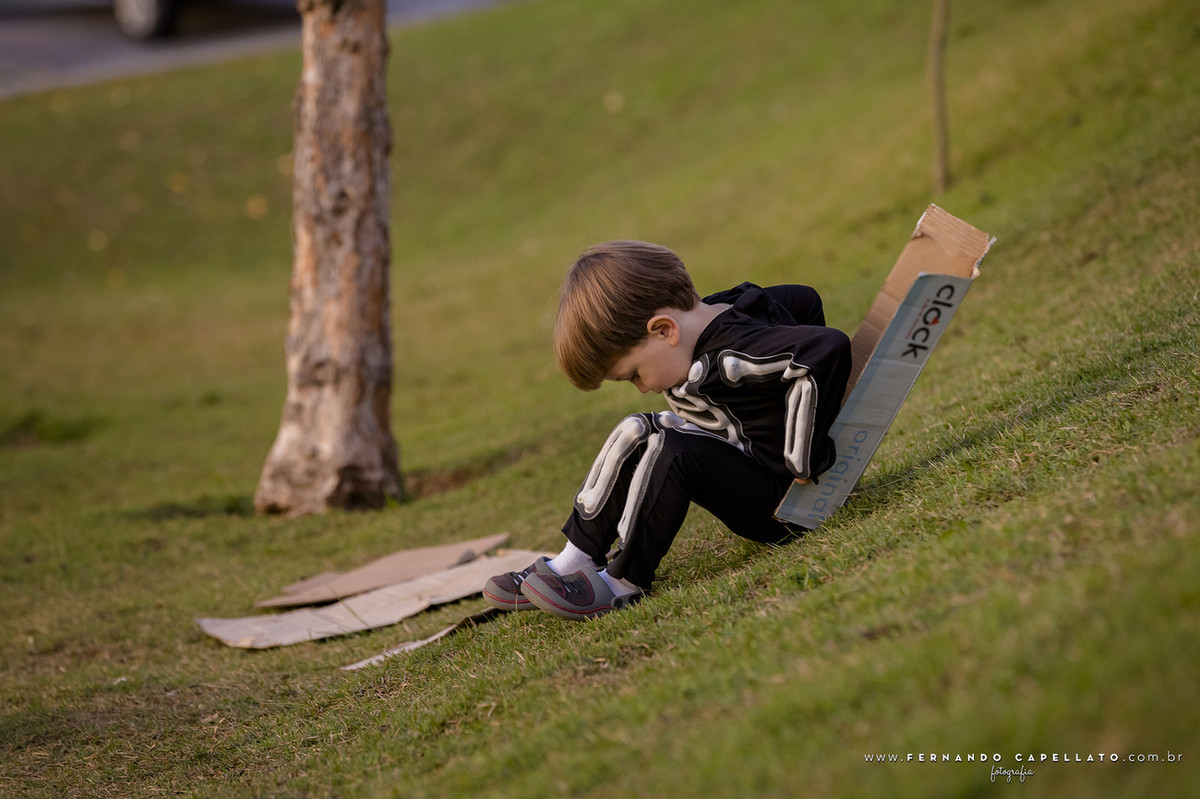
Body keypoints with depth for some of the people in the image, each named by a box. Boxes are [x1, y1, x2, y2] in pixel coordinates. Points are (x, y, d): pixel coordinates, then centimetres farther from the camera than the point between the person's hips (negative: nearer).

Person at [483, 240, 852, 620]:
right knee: (636, 434, 7)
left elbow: (829, 347, -42)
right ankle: (575, 562, 8)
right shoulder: (723, 307, 0)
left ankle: (622, 582, -13)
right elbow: (802, 299, 16)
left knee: (673, 450, -27)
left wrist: (801, 462, -31)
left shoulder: (735, 355, -28)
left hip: (784, 504, -10)